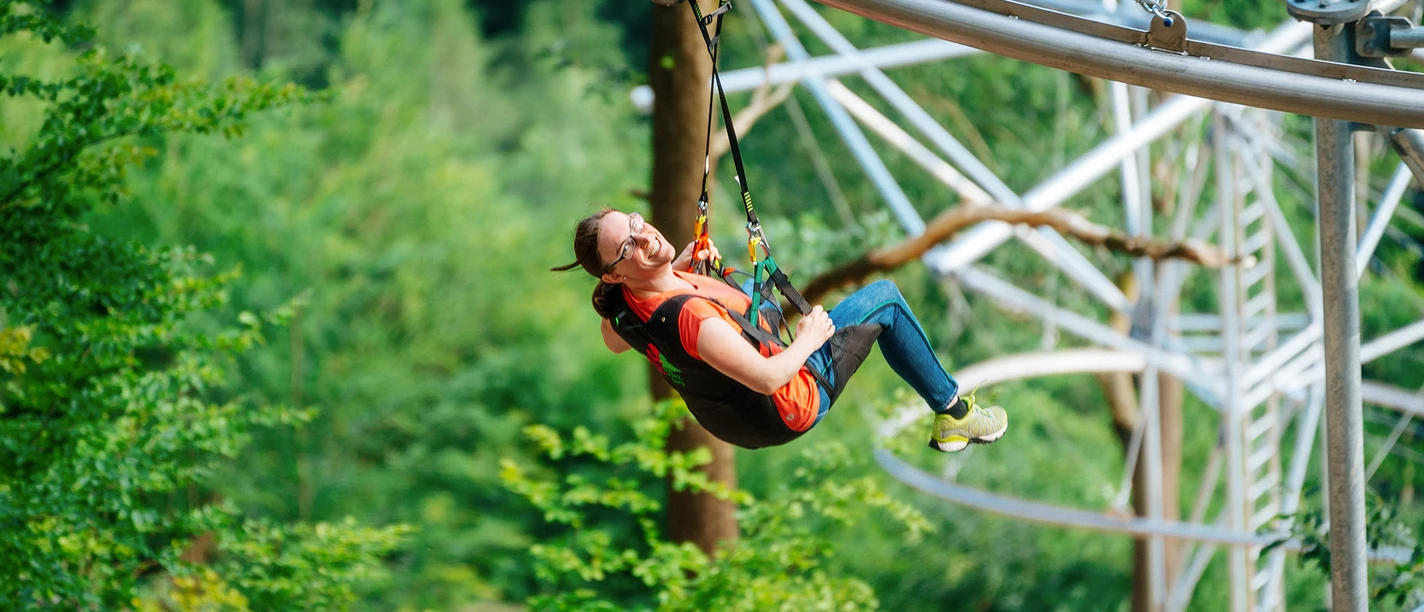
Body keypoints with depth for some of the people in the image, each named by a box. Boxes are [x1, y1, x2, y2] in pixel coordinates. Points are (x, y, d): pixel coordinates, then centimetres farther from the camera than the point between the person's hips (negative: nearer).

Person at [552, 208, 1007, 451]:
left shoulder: (621, 308, -17)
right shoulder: (691, 317, -43)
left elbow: (614, 344, 8)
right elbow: (768, 379, -37)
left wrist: (677, 268, 4)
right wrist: (808, 339, -15)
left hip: (723, 415, 8)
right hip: (790, 406, -8)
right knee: (884, 296, 8)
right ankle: (952, 411, 24)